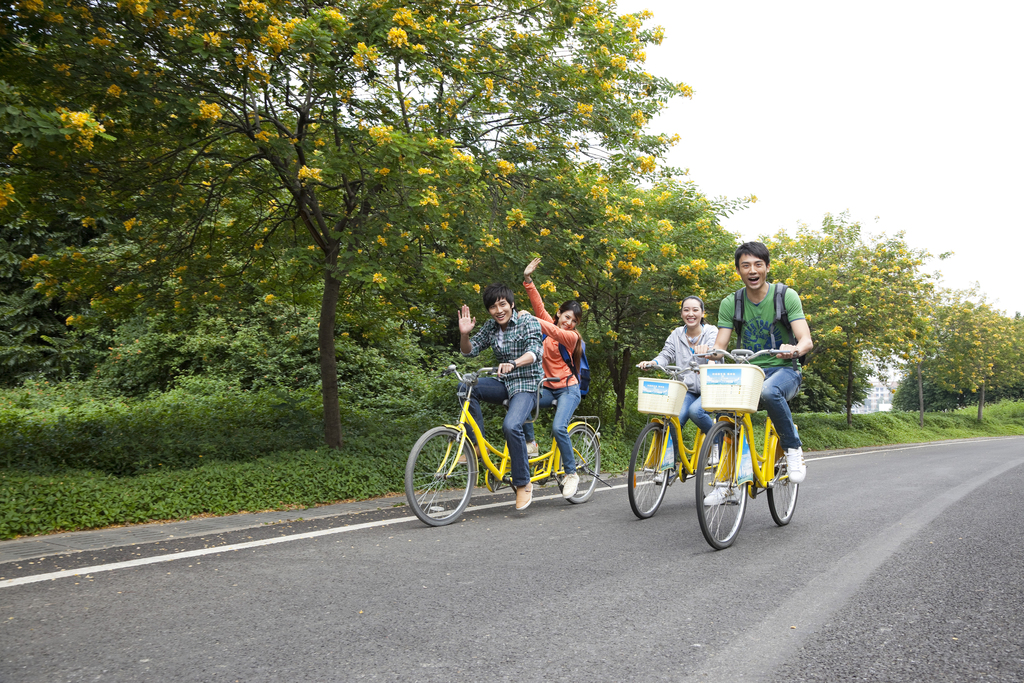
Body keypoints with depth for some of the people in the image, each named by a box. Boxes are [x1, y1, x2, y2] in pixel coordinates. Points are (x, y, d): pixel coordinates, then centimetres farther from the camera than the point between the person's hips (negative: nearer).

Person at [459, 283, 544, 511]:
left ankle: (523, 483, -15)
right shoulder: (490, 327, 7)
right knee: (466, 387, -19)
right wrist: (464, 334, -16)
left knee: (511, 426, -29)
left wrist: (513, 363, -44)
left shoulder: (528, 322, -10)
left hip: (527, 384, -6)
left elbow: (534, 352, -25)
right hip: (504, 384, 6)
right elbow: (469, 350, 5)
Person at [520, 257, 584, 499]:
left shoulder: (572, 337, -10)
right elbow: (539, 306, -2)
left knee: (558, 427, -24)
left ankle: (571, 474, -8)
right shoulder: (550, 324, 7)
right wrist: (527, 279, -12)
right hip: (547, 388, 5)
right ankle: (531, 443, -3)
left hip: (567, 388, -5)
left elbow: (556, 333, -30)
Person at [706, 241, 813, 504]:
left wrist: (795, 349, -40)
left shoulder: (786, 296, -6)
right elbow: (720, 346, -4)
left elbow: (806, 340, -15)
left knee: (769, 391, -39)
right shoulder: (730, 303, 1)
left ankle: (793, 448, -14)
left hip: (784, 370, -3)